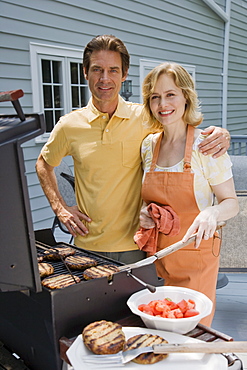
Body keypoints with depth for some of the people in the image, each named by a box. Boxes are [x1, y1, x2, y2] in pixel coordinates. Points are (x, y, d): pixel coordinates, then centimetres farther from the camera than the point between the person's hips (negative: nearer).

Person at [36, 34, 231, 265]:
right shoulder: (69, 125, -2)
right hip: (88, 245, 1)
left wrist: (220, 135, -17)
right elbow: (43, 164, 15)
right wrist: (59, 208, 4)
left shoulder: (144, 118, -6)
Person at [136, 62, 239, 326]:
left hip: (195, 258, -4)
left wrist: (211, 213, -29)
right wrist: (144, 213, -5)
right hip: (156, 254, 4)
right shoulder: (148, 146, 2)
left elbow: (231, 202, -8)